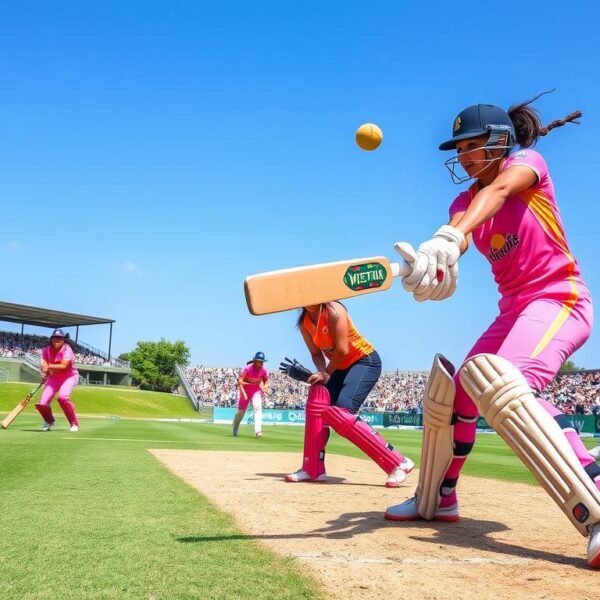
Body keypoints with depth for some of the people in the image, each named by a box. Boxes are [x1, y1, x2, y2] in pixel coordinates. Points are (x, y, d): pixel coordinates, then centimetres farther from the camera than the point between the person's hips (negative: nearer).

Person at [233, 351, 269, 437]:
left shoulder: (263, 370, -9)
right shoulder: (247, 368, -21)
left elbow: (266, 380, 7)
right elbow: (240, 381, -22)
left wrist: (265, 386, -13)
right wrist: (242, 392, -33)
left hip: (256, 391, 2)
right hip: (245, 391, -2)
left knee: (257, 408, -20)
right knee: (241, 410, 7)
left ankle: (258, 431, -27)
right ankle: (235, 431, 33)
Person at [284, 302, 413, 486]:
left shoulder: (333, 311, -20)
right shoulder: (304, 323, 3)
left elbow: (342, 350, -22)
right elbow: (316, 353, 7)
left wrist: (327, 373, -12)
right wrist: (321, 372, -13)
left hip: (365, 361, -8)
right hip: (341, 367, 8)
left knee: (341, 414, -23)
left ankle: (398, 463, -22)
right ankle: (313, 470, 0)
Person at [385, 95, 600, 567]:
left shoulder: (528, 161, -5)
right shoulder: (464, 201, 11)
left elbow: (497, 191, -29)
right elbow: (455, 236, -13)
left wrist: (449, 238, -49)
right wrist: (432, 262, -39)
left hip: (558, 298, -8)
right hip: (513, 310, 8)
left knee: (505, 385, -34)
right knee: (455, 391, 12)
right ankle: (438, 499, 31)